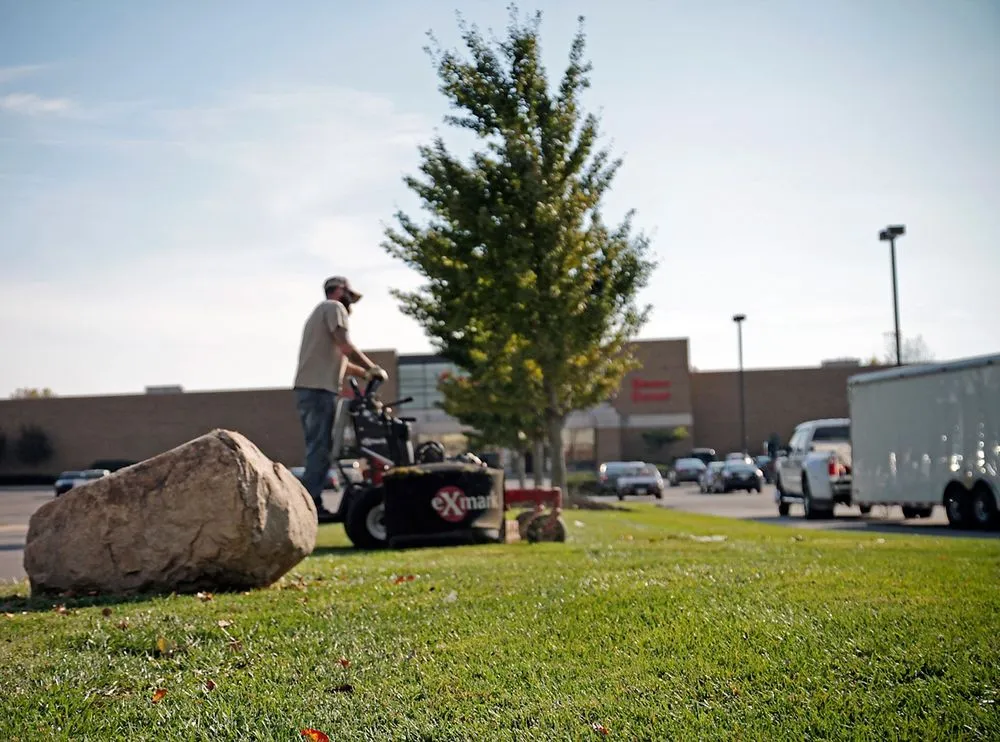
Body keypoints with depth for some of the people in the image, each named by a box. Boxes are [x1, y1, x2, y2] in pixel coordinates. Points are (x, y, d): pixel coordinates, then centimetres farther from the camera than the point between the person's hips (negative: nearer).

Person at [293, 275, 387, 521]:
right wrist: (373, 369, -6)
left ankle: (311, 504, 7)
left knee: (318, 449, 10)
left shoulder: (320, 312, 30)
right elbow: (346, 348, -12)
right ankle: (310, 505, -15)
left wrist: (365, 373, 26)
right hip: (319, 389, -10)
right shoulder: (334, 307, 1)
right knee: (320, 450, -12)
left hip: (309, 389, 10)